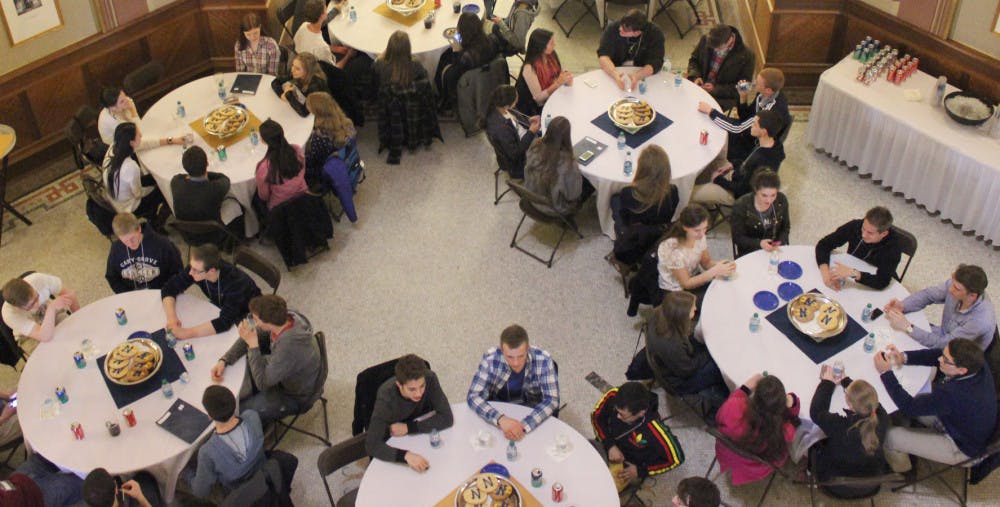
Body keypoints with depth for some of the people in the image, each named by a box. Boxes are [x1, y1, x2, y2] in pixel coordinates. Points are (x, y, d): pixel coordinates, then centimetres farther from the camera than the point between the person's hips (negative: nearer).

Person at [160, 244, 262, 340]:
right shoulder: (195, 268, -24)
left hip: (249, 317, -6)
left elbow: (225, 322, -45)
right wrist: (171, 317, -32)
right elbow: (170, 288, -14)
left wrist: (186, 333, -48)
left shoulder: (235, 281, -40)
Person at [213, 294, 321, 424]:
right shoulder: (285, 317, -21)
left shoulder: (289, 347, -44)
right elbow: (248, 338, -4)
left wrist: (253, 345, -33)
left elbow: (262, 383, -30)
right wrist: (223, 361, -14)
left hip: (293, 397, -8)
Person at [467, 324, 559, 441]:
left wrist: (523, 426, -37)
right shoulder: (491, 359, -21)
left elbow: (552, 400, -23)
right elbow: (473, 396, -22)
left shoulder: (543, 360, -22)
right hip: (498, 412, 1)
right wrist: (500, 419, -38)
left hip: (533, 415, 0)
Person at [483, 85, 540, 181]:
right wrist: (531, 133, -25)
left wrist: (528, 120, -5)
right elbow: (515, 153, -28)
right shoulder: (501, 128, -40)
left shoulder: (496, 110, -15)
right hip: (518, 163, -8)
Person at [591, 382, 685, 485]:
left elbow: (676, 459, -23)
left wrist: (640, 471, -20)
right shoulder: (613, 396, -29)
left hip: (628, 466, -3)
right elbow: (596, 416, -8)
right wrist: (610, 445, -21)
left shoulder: (654, 429, -38)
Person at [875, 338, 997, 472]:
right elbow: (936, 354, -4)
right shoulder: (974, 361, -23)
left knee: (890, 436, -5)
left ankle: (900, 468, 27)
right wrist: (904, 357, -18)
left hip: (960, 447, -8)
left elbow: (908, 407, -32)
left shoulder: (952, 393, -44)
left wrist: (886, 373, -25)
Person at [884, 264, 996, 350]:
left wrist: (908, 328, -33)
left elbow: (943, 344, -31)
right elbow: (927, 294, -6)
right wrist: (902, 306, -24)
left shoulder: (981, 320, -38)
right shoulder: (957, 284, -22)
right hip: (944, 335, 6)